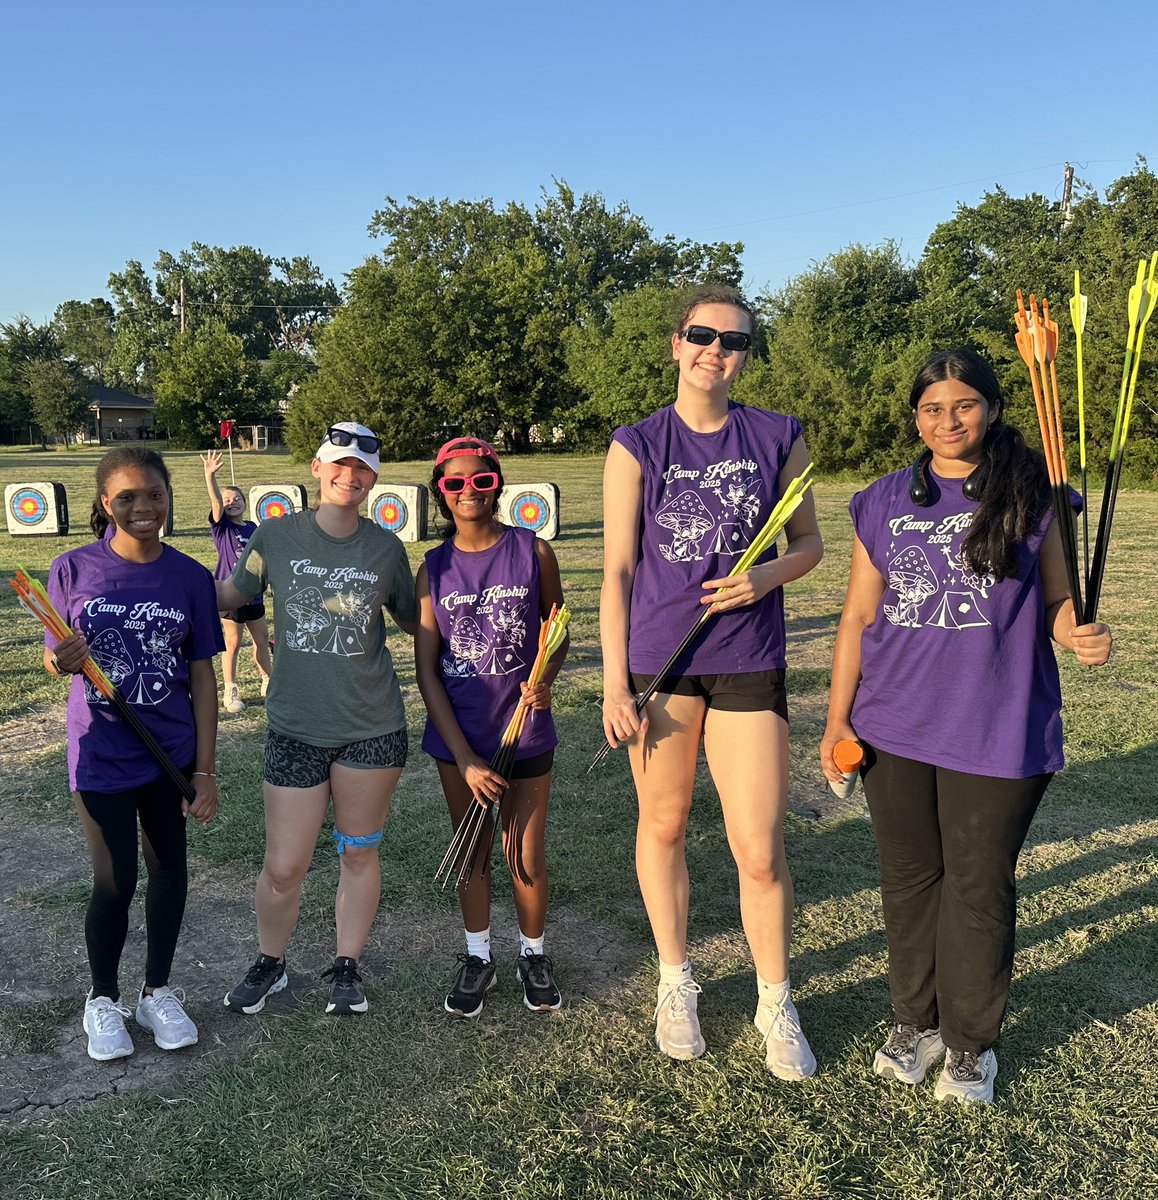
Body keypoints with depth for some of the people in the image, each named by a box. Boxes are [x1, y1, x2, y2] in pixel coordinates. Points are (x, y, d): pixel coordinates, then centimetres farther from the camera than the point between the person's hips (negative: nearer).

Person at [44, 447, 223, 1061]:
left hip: (171, 752, 2)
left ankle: (158, 992, 35)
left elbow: (202, 675, -3)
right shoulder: (74, 569, -8)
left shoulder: (190, 577, -6)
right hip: (102, 755, -2)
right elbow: (55, 655, -1)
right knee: (114, 882, 4)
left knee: (168, 867, 14)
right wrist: (62, 660, -27)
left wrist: (206, 769, -4)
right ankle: (103, 999, 31)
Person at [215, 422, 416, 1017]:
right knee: (283, 868, 4)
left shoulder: (386, 548, 0)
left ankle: (346, 967, 34)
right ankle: (269, 964, 32)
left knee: (359, 854, 13)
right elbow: (231, 596, 11)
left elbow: (414, 620, 11)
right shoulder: (276, 536, -2)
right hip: (296, 728, 0)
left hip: (372, 728, 1)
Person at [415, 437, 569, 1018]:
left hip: (524, 731, -1)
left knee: (526, 854, 8)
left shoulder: (533, 551, -6)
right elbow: (426, 670, -3)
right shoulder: (434, 569, -3)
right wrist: (464, 758, -9)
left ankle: (533, 953, 34)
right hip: (457, 737, 2)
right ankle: (478, 956, 36)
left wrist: (545, 680, -16)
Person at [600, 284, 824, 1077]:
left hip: (749, 662, 0)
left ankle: (777, 1006, 24)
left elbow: (809, 544, 12)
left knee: (760, 851, 0)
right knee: (663, 825, 13)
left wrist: (768, 577, -11)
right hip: (658, 658, 0)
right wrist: (614, 684, -6)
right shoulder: (637, 444, 0)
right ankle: (676, 982, 36)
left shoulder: (779, 438, 3)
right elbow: (617, 570, -2)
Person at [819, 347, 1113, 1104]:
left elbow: (1060, 601, 3)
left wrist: (1084, 637, -20)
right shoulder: (884, 504, 6)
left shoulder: (1033, 495, -1)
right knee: (908, 879, 14)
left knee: (978, 889, 8)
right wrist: (838, 719, 5)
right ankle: (914, 1021, 34)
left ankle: (970, 1042, 29)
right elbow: (859, 617, 8)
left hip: (998, 730, -2)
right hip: (894, 729, 3)